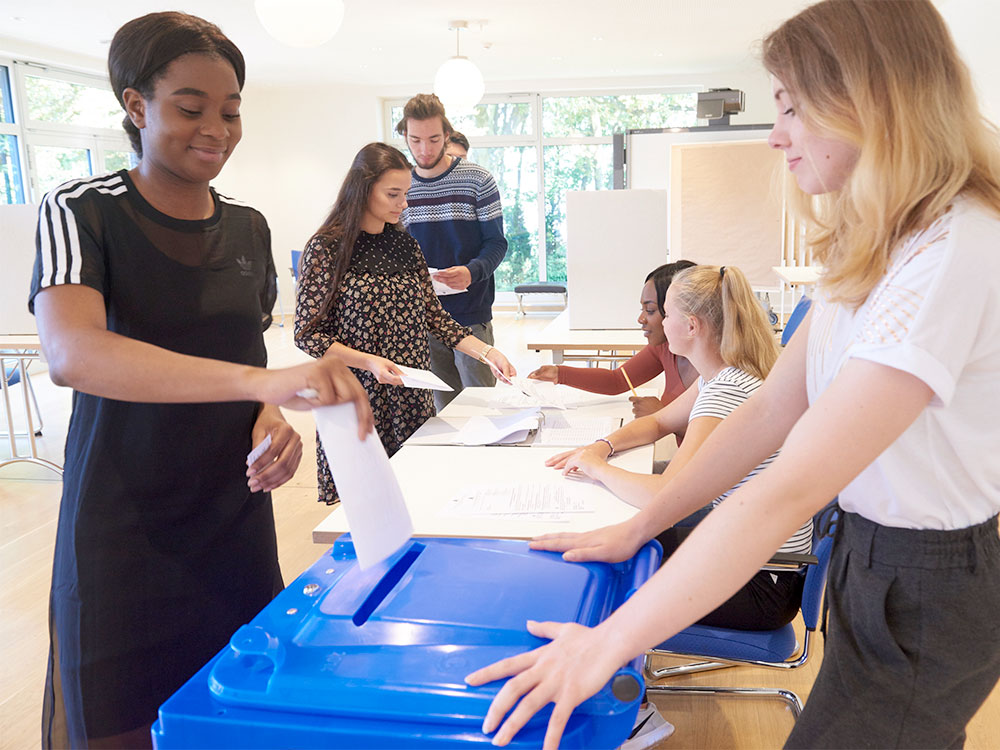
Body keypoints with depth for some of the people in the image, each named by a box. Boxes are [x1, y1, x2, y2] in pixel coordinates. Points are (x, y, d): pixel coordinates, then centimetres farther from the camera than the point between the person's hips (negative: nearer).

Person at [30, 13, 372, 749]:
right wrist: (260, 380, -41)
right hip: (123, 532, -4)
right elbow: (71, 352, -28)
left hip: (233, 517, 4)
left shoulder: (248, 227, 5)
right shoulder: (82, 212, -10)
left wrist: (271, 417, -8)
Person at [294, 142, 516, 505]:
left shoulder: (405, 244, 10)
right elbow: (308, 335, -7)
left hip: (412, 397, 5)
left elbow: (434, 317, 10)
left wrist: (486, 352, -3)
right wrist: (369, 362, -19)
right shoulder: (326, 249, -6)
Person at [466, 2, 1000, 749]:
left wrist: (607, 645, -31)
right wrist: (637, 529, -1)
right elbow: (772, 410, 2)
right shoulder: (871, 249, 5)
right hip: (867, 551, 8)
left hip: (926, 598, -8)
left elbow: (789, 490, -34)